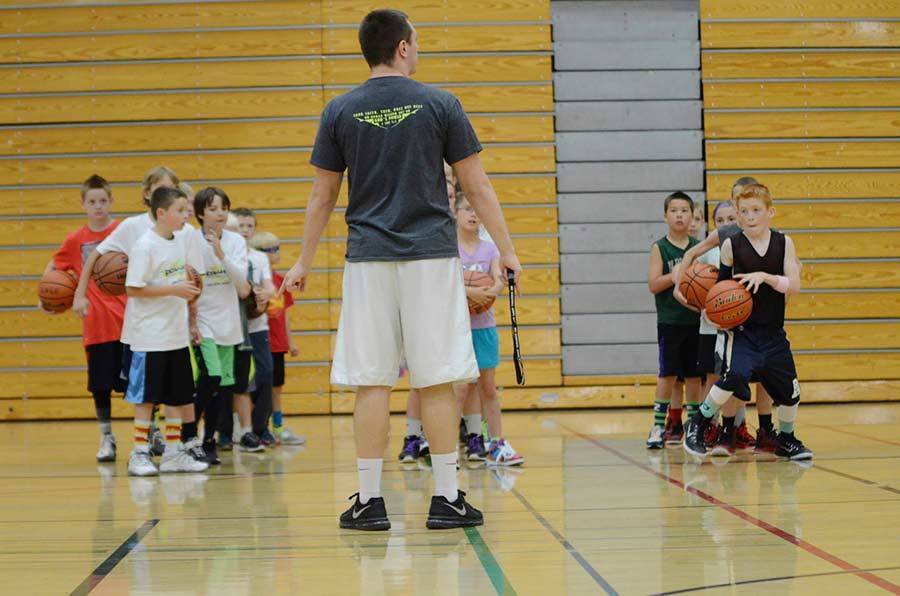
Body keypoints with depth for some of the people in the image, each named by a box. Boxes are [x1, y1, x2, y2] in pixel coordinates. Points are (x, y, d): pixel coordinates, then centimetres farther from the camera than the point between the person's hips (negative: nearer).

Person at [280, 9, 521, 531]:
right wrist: (507, 251, 9)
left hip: (368, 258, 2)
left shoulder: (340, 112, 5)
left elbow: (322, 198, 8)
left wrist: (304, 263, 18)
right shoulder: (440, 105, 0)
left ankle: (369, 501, 5)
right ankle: (447, 498, 4)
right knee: (437, 381, 2)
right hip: (431, 256, -1)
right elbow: (477, 187, 2)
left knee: (372, 382, 3)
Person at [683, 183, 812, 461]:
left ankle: (786, 439, 34)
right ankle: (698, 423, -8)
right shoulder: (731, 245, -4)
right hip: (742, 330, -3)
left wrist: (765, 277, -23)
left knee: (790, 390, 8)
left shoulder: (784, 243, 0)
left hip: (773, 332, 3)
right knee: (735, 375, -27)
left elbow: (794, 285, -9)